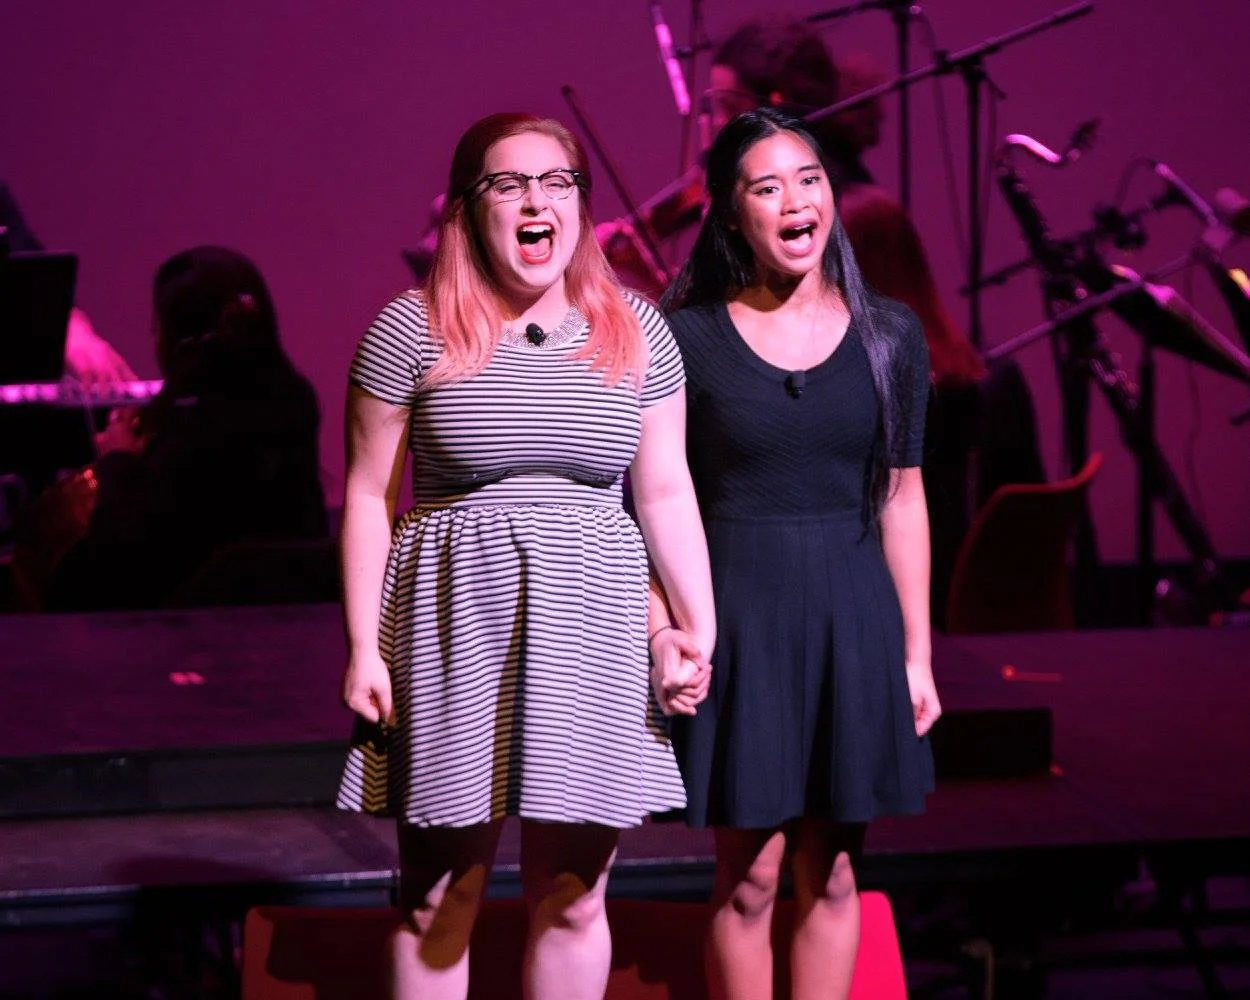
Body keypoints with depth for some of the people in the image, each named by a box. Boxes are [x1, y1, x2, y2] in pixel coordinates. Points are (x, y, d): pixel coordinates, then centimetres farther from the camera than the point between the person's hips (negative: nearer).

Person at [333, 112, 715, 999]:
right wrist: (363, 649, -4)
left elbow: (665, 491, 8)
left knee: (574, 900, 6)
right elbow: (370, 495, 0)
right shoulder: (412, 332, -2)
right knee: (438, 901, 2)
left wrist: (700, 631, 0)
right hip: (453, 620, -2)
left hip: (587, 624, 2)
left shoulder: (635, 332, 6)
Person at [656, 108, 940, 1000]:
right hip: (738, 618, -2)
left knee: (832, 874, 7)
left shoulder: (890, 335, 4)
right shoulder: (689, 339, -3)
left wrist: (916, 654, 7)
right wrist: (661, 629, -11)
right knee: (749, 877, 1)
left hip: (851, 620, 2)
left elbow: (903, 500, 7)